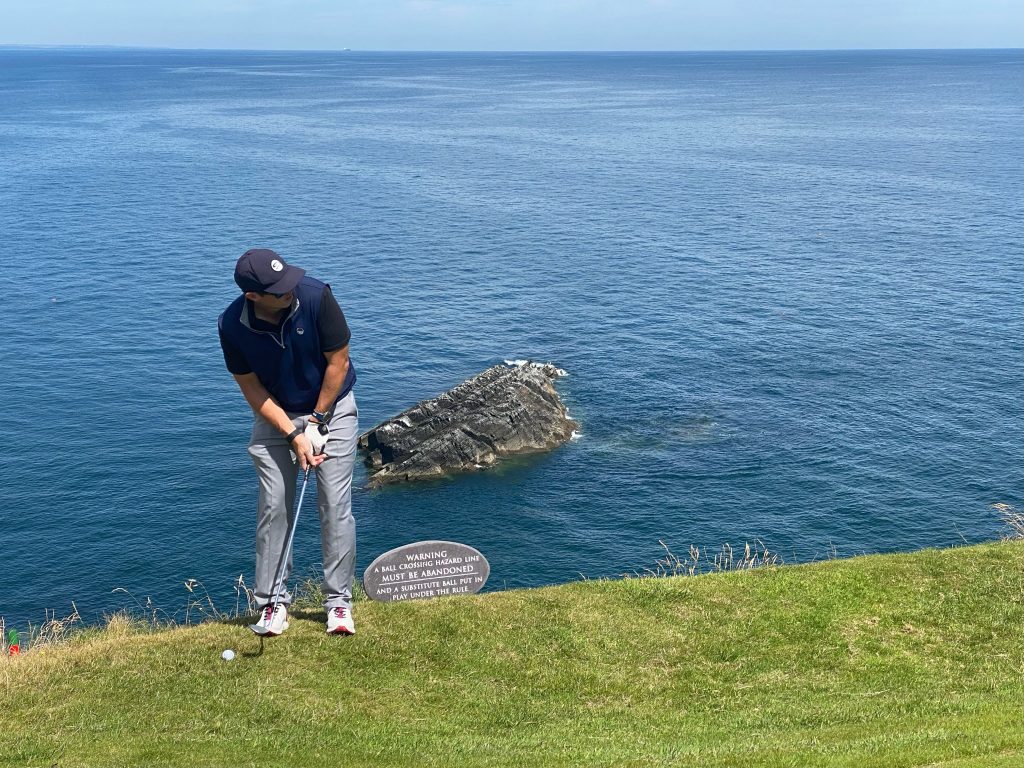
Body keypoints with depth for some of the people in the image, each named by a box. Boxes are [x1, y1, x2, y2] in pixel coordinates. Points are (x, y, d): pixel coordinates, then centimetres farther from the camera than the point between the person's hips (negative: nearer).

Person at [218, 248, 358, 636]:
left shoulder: (316, 296, -26)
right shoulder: (232, 325, -20)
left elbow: (338, 362, -16)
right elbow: (251, 387, -10)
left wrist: (317, 422, -13)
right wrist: (293, 435, -17)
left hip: (331, 406, -1)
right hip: (275, 414, 1)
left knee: (336, 504, -4)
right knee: (273, 505, -2)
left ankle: (339, 601, 5)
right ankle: (272, 600, 9)